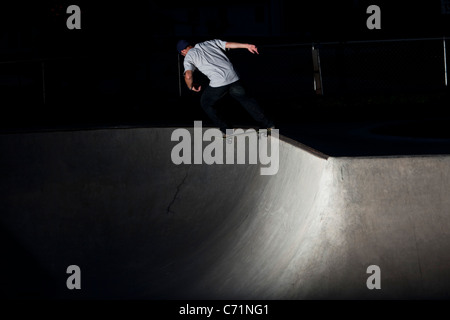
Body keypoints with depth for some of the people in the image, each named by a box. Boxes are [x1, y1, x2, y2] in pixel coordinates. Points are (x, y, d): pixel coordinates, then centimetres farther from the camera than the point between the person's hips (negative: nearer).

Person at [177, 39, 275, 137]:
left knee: (206, 103, 20)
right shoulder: (209, 43, 22)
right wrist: (248, 46, 12)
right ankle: (268, 125, 25)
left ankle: (226, 130, 16)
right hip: (233, 78, 5)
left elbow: (188, 76, -7)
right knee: (245, 99, 24)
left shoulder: (189, 57, 9)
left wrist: (191, 87, 13)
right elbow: (229, 44, 13)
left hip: (218, 83, -5)